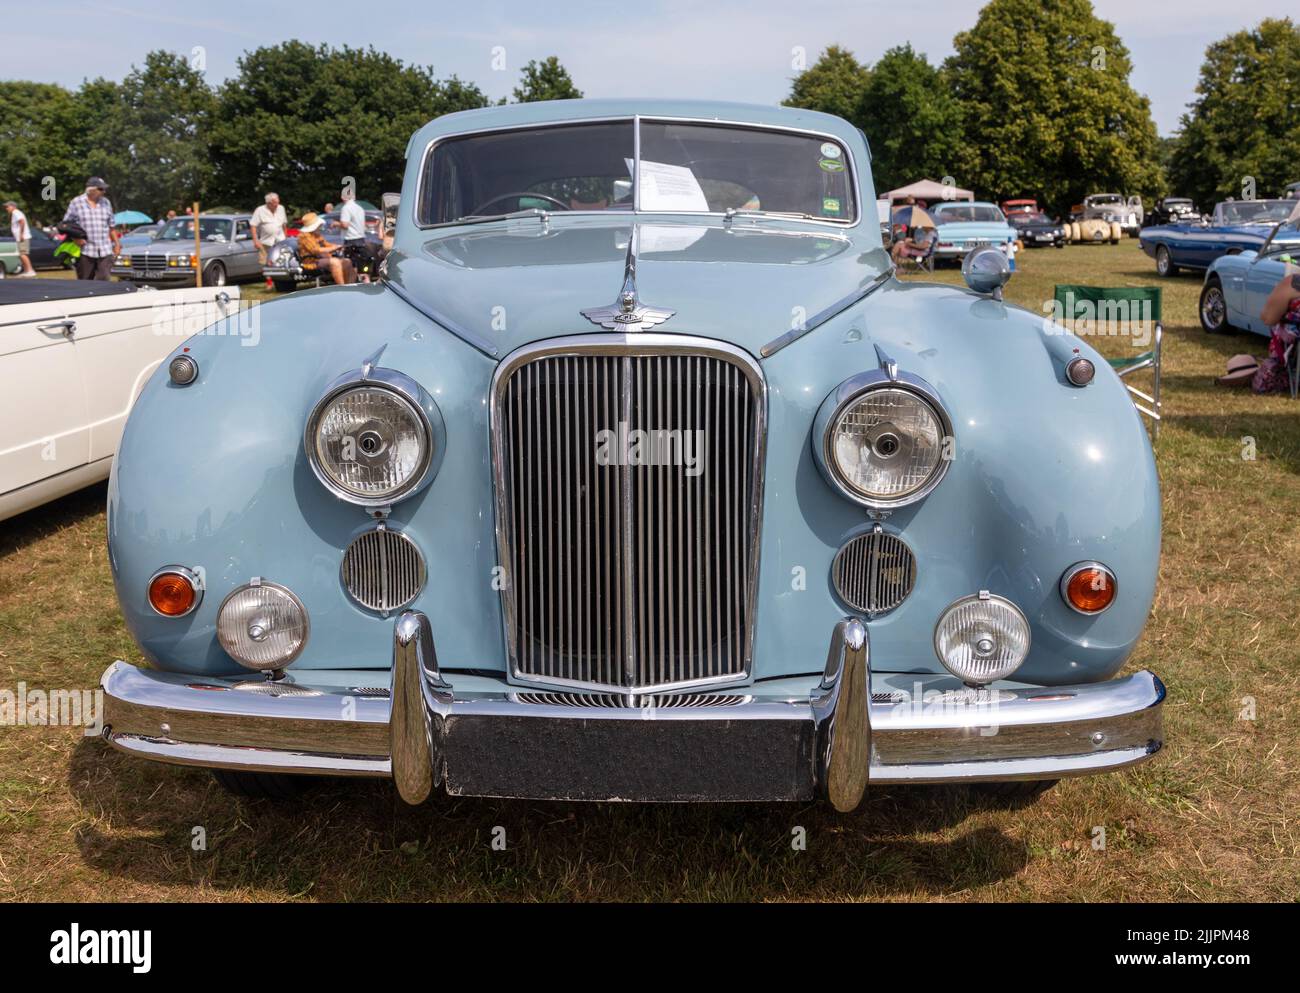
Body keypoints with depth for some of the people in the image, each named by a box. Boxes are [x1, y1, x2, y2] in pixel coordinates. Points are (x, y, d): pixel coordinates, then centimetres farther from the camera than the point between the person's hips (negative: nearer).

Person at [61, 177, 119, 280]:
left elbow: (111, 227, 17)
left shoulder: (106, 203, 12)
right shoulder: (76, 202, 2)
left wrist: (116, 243, 16)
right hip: (85, 251, -2)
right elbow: (66, 223, 5)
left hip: (105, 252, 2)